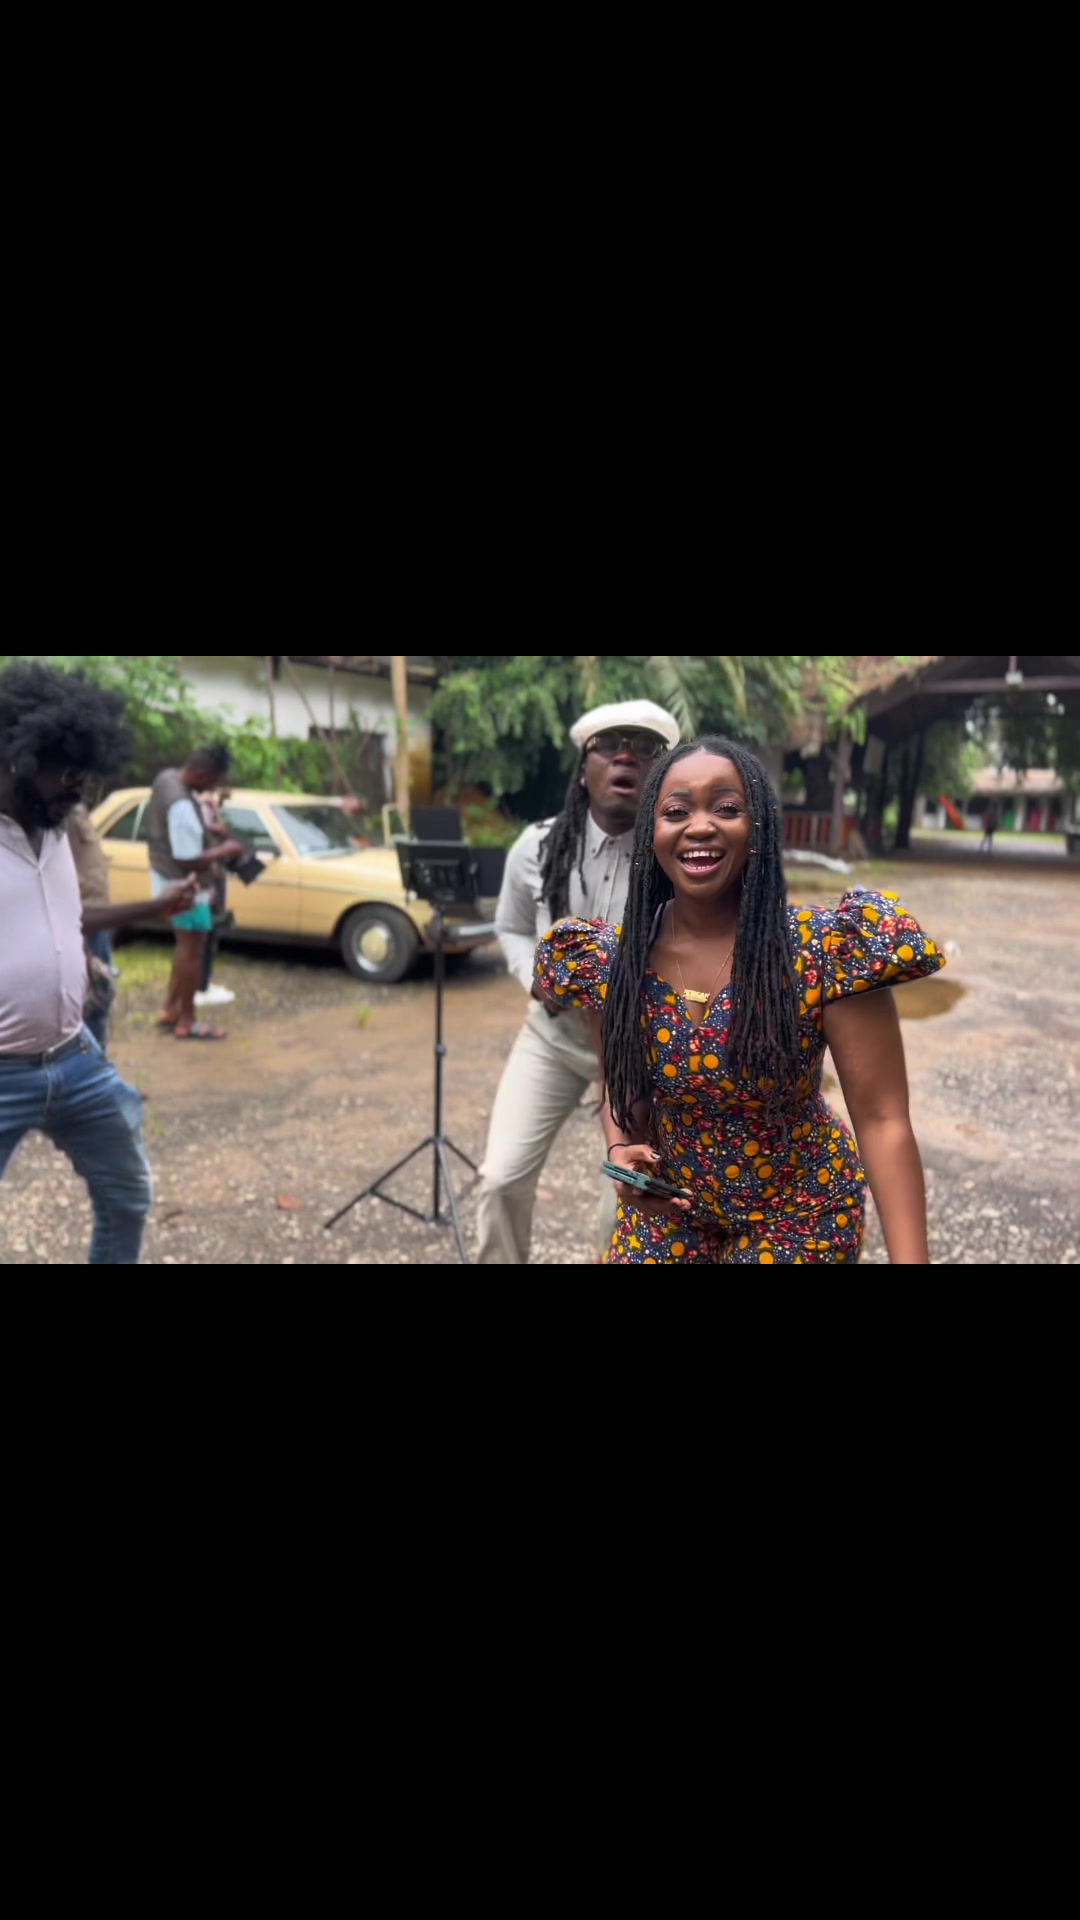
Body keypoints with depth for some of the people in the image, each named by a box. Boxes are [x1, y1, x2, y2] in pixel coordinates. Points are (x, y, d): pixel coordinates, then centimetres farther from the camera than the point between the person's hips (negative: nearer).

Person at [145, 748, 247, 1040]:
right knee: (192, 951, 4)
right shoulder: (182, 806, -31)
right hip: (184, 887, -10)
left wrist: (211, 843, 5)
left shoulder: (167, 777, 0)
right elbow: (190, 861, -27)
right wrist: (224, 851, -14)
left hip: (167, 878, 10)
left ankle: (170, 1010, 31)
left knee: (186, 947, 21)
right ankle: (187, 1021, 16)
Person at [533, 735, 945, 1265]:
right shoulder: (613, 960, -12)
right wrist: (620, 1149, -14)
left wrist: (909, 1259, -27)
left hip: (797, 1218, -2)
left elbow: (882, 1123, -21)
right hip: (667, 1212, 3)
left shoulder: (828, 949, -23)